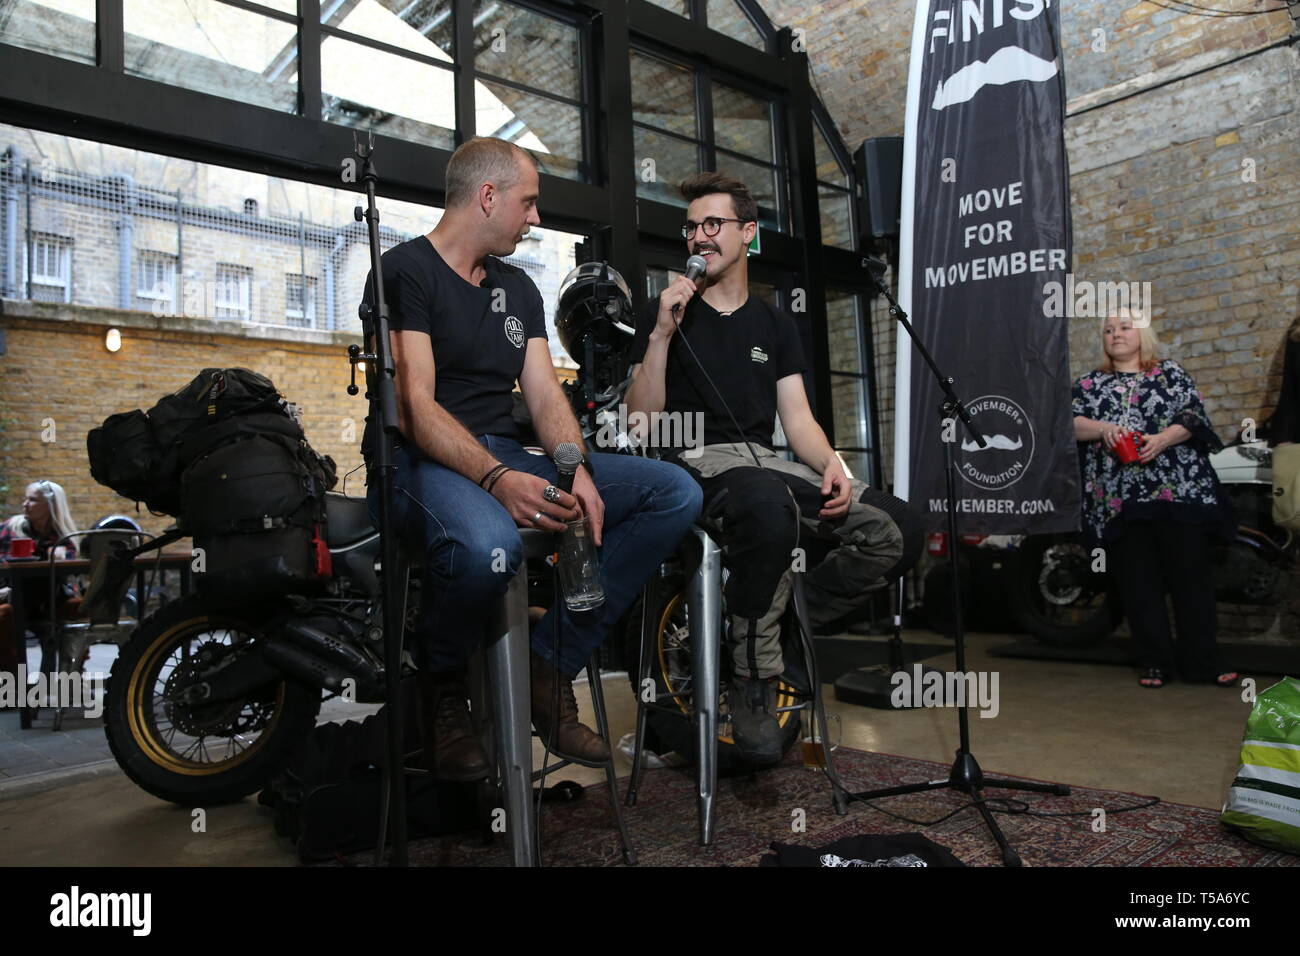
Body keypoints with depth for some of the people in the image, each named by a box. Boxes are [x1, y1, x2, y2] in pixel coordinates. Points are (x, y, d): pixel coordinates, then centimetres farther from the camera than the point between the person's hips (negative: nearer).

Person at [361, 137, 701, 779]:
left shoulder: (518, 288, 20)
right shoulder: (405, 270, -3)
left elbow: (545, 396, 9)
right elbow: (414, 407, -15)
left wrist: (577, 471, -12)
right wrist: (498, 480, -31)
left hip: (506, 458, 7)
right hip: (420, 460, -7)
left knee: (676, 492, -9)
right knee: (487, 548, -43)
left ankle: (550, 661, -9)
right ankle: (441, 690, -8)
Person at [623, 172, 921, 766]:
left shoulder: (776, 325, 21)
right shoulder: (666, 314, 9)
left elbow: (797, 418, 13)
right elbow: (642, 422, -1)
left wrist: (831, 464, -8)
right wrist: (662, 334, -10)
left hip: (768, 463, 5)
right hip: (696, 462, -4)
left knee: (897, 528, -17)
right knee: (770, 506, -41)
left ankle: (788, 627, -3)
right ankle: (752, 680, -22)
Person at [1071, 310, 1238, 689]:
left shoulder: (1172, 373, 13)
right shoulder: (1088, 384, 16)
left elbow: (1194, 415, 1)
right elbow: (1071, 423, 2)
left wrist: (1163, 439, -17)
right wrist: (1103, 429, -17)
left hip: (1180, 491, -1)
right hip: (1119, 498, 1)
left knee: (1191, 575, -1)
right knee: (1138, 582, 2)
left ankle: (1201, 660, 7)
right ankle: (1155, 661, 11)